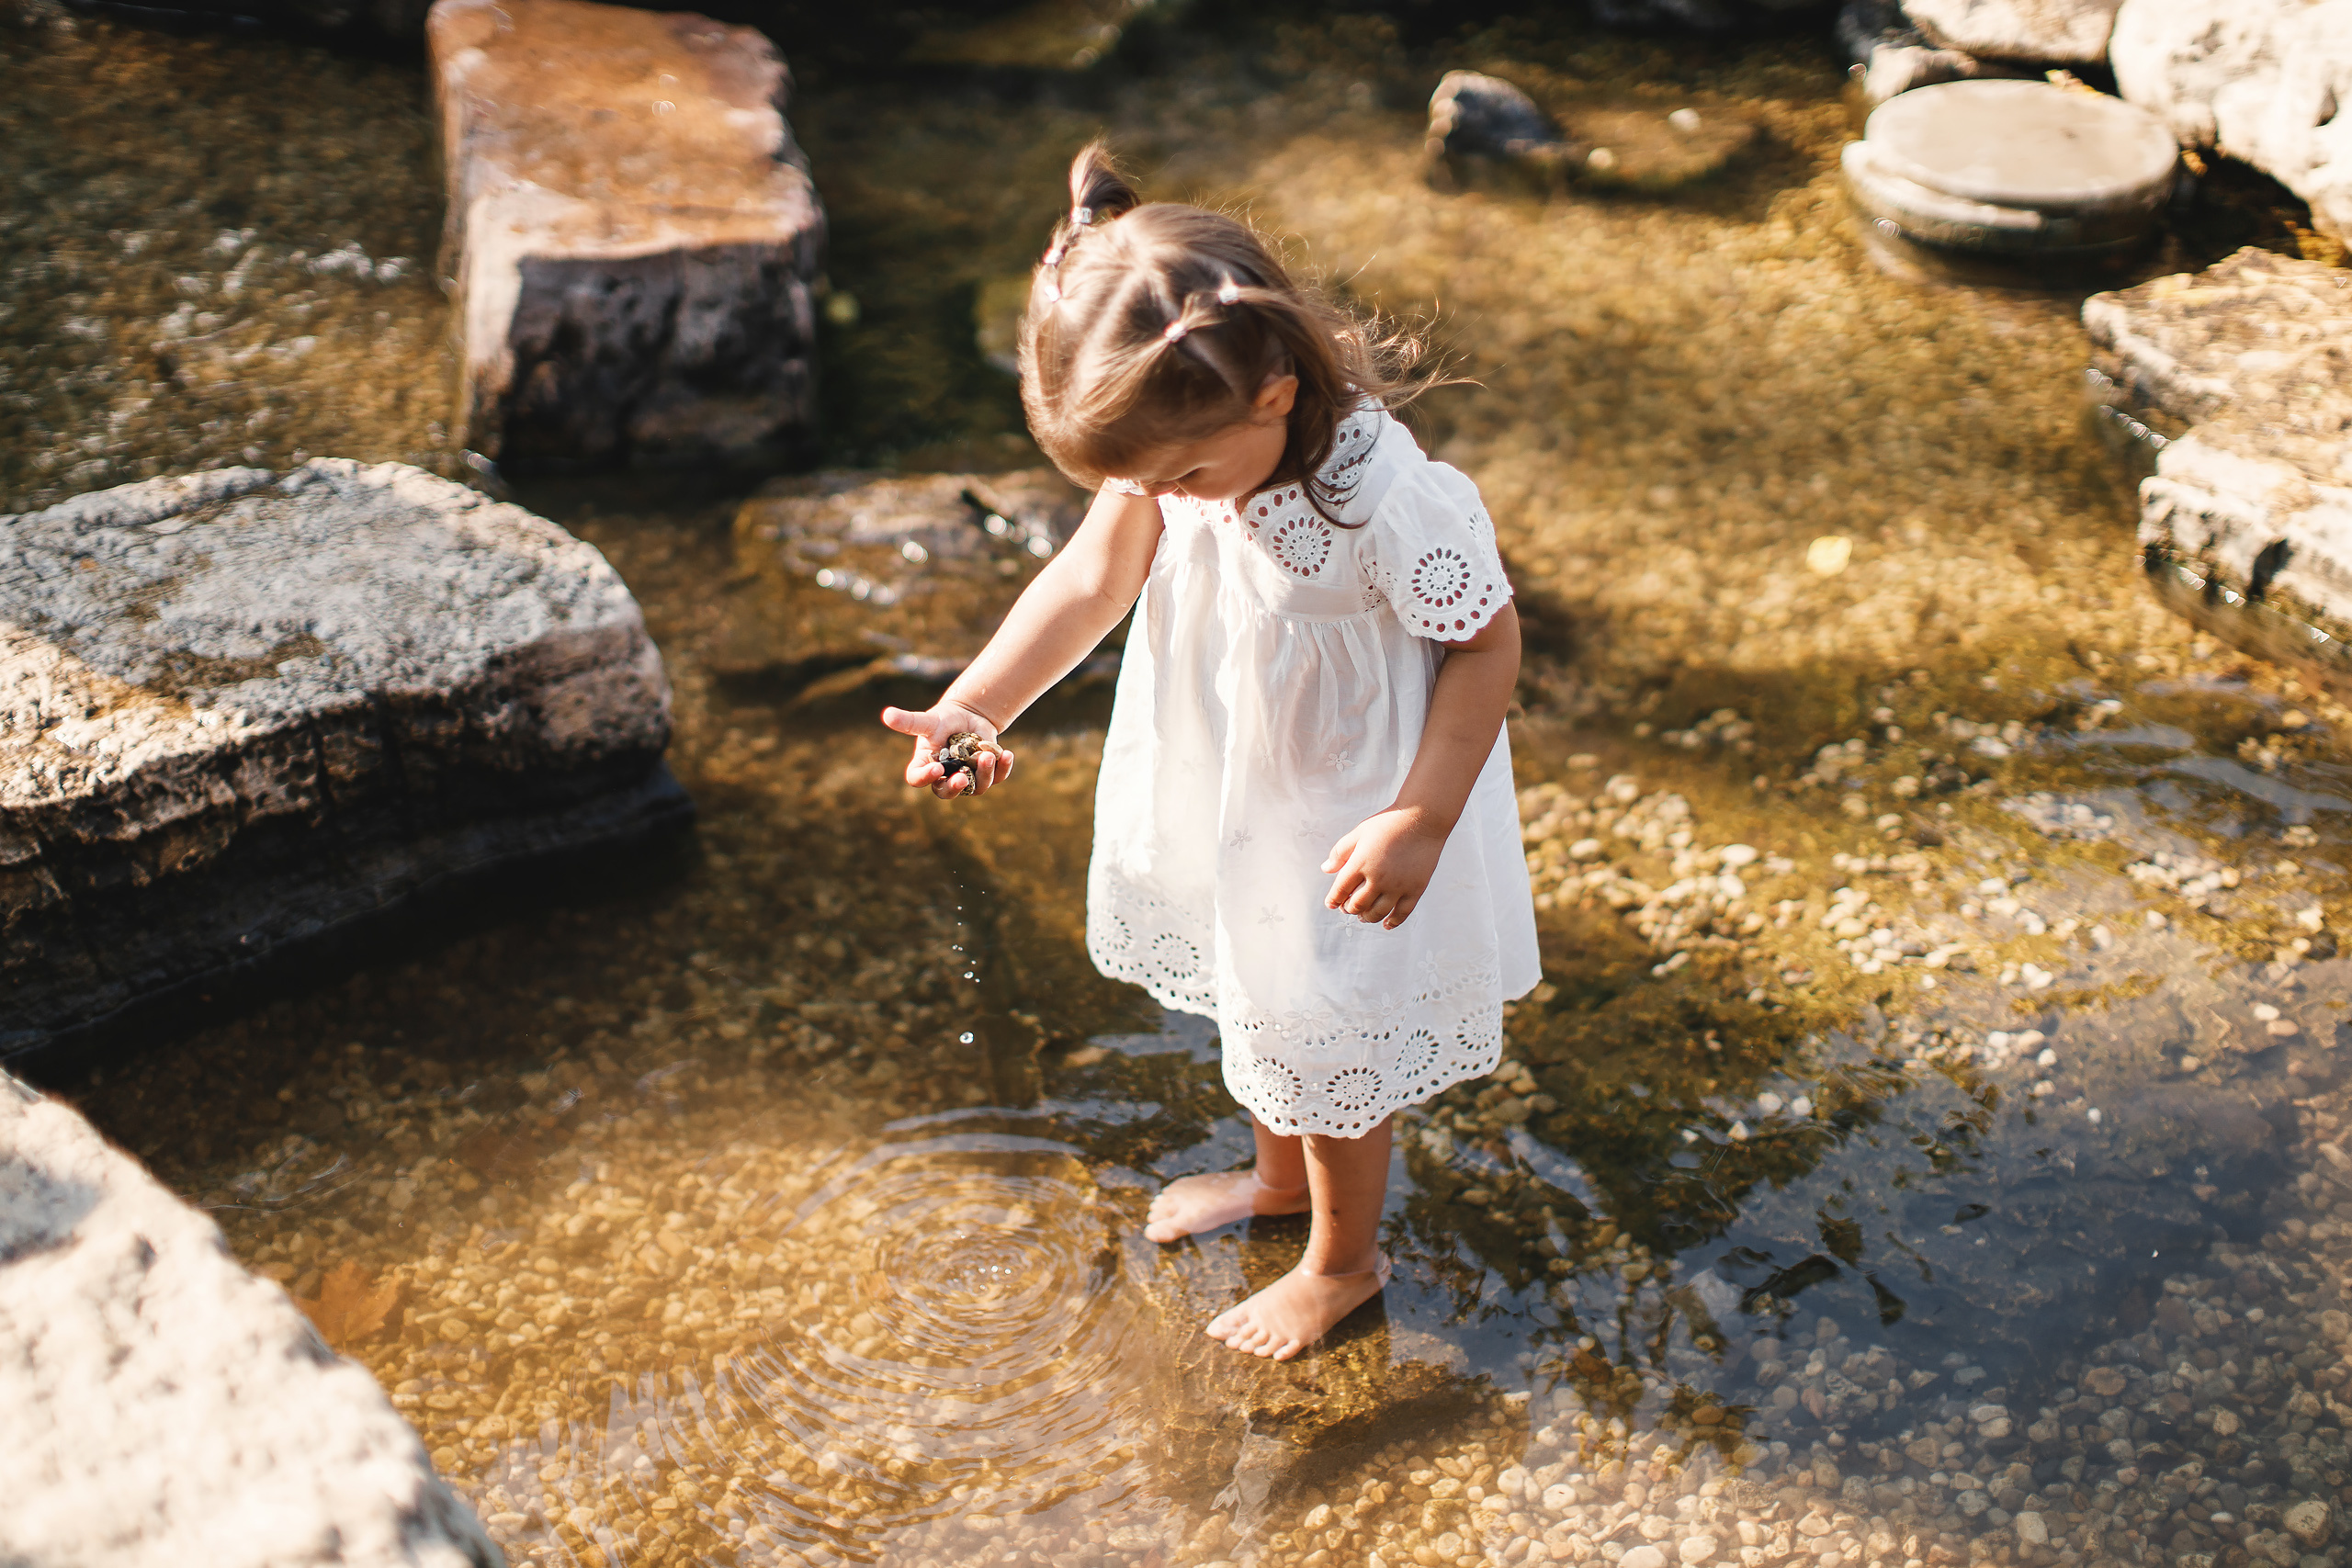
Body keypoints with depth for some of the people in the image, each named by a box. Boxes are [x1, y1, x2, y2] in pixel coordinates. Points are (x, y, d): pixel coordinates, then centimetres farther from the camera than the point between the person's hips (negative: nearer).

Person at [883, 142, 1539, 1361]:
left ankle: (1343, 1259, 43)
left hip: (1340, 826, -6)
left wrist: (1419, 824, -27)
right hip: (1224, 801, 7)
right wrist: (972, 708, -20)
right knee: (1257, 1007, 29)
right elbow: (1093, 580, -9)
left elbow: (1486, 640, -24)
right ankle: (1279, 1175, 59)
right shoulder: (1179, 435, -18)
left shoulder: (1384, 501, -37)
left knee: (1325, 1042, 15)